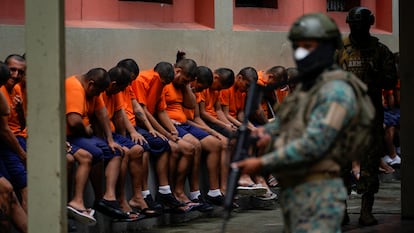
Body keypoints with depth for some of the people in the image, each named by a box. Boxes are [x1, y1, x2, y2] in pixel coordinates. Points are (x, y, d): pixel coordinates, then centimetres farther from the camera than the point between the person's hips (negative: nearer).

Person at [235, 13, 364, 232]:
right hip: (292, 195, 10)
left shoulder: (336, 91, -12)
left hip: (318, 194, -10)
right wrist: (267, 133, -2)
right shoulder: (305, 87, 19)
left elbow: (313, 145, -20)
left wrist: (262, 163, -19)